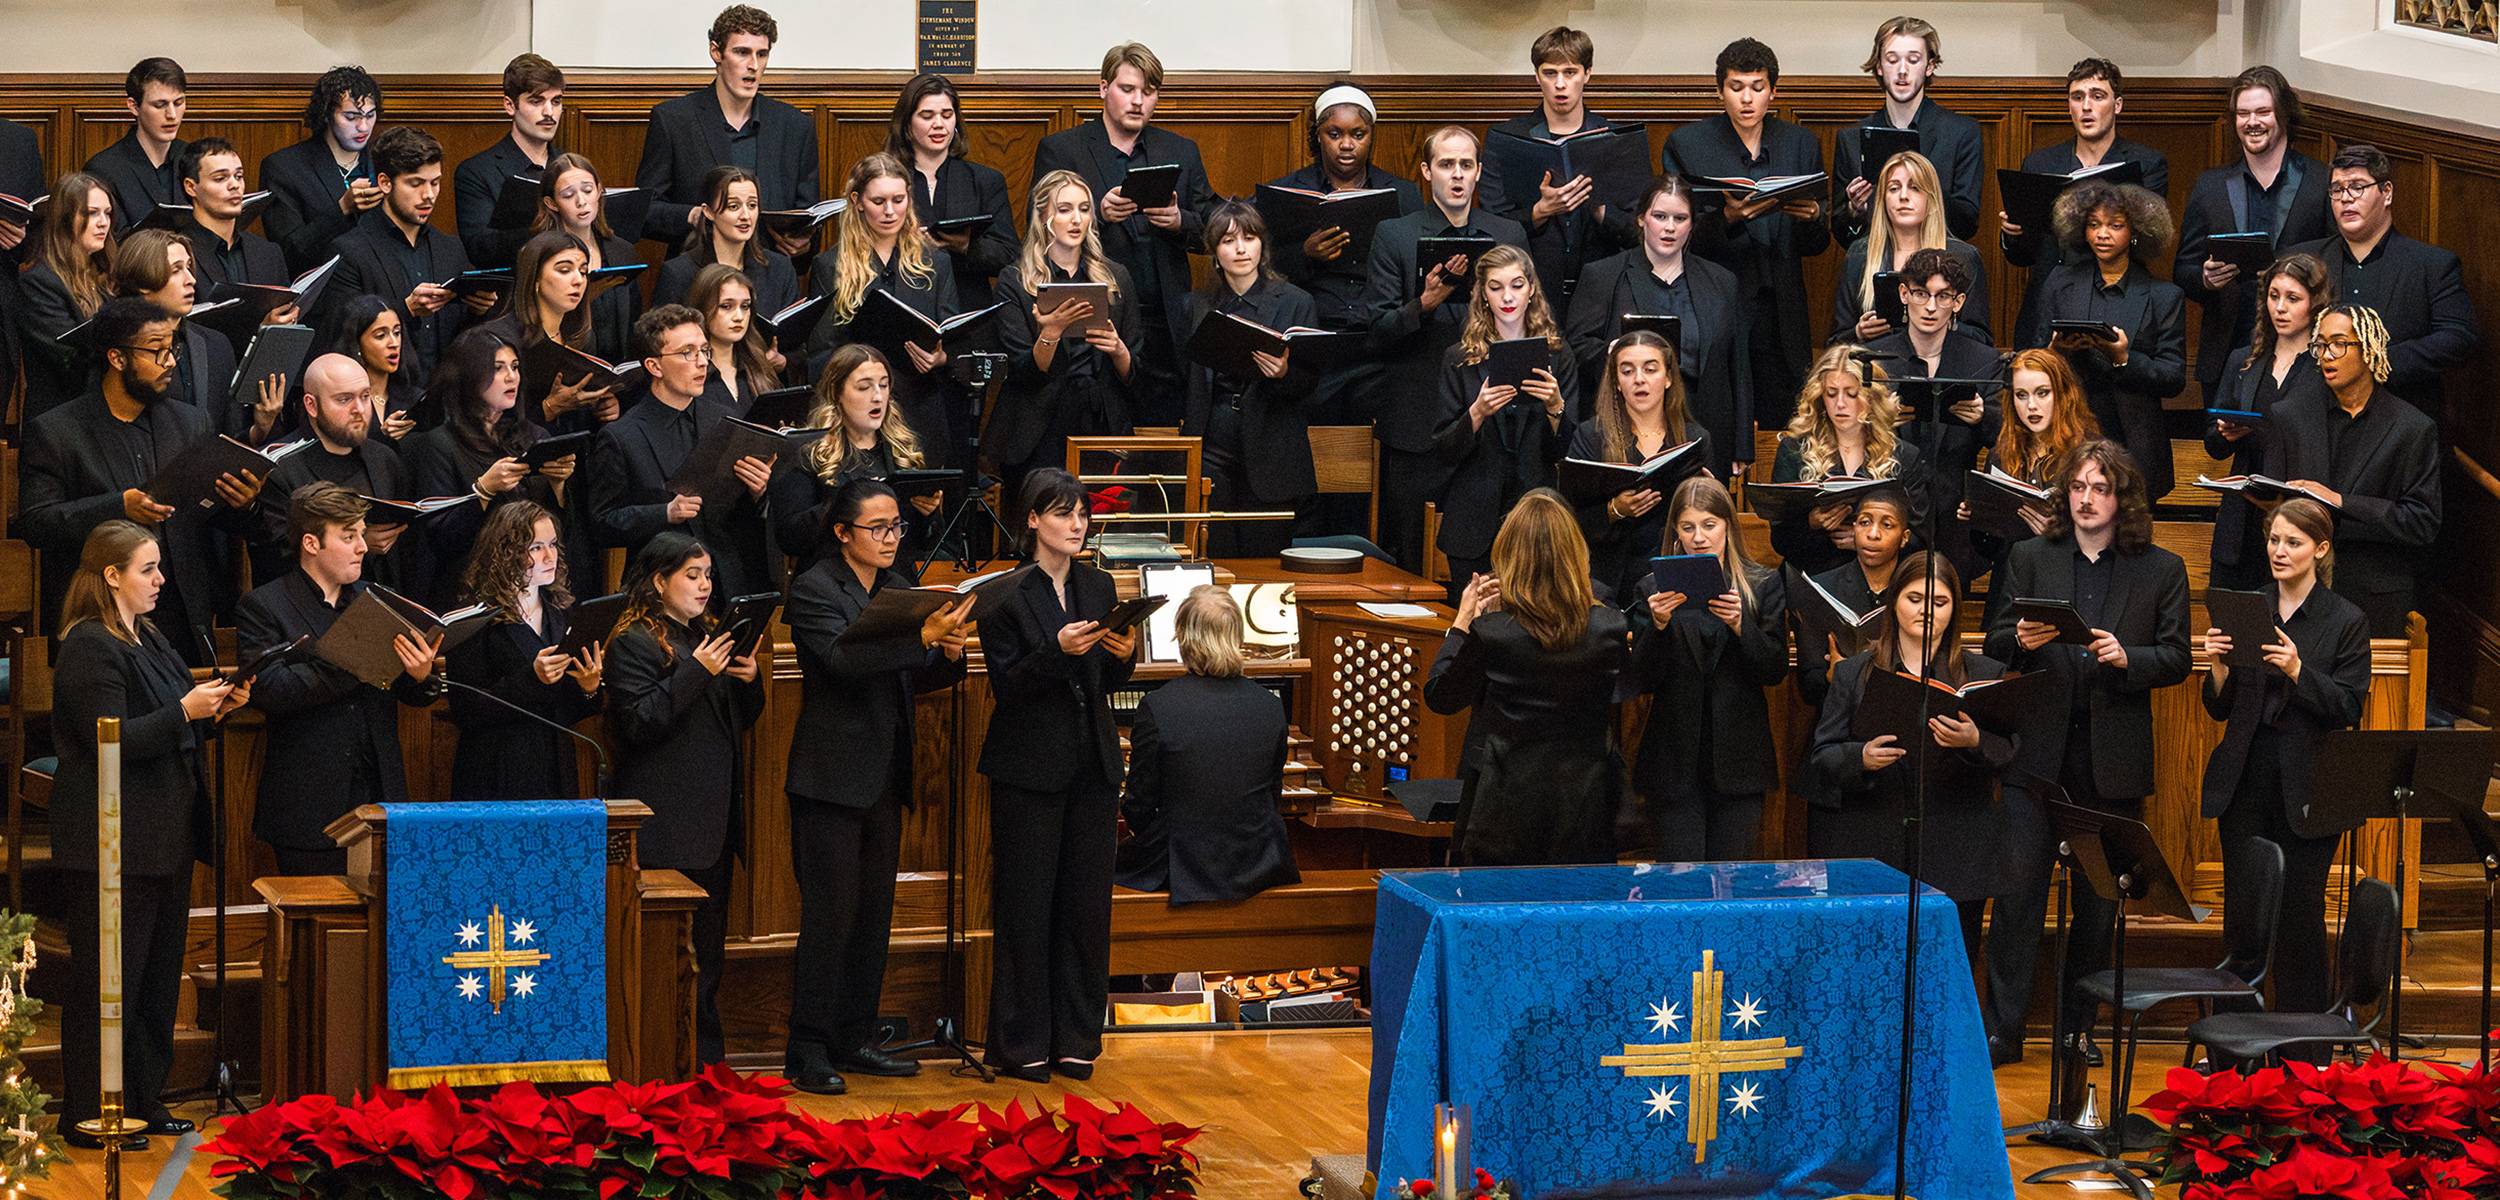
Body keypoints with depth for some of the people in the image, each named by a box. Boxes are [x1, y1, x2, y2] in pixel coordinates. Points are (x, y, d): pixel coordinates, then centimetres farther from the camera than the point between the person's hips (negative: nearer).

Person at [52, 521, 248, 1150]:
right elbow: (112, 740, -21)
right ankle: (86, 1114, 0)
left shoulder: (151, 640, 16)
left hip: (163, 838, 9)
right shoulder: (88, 649, -13)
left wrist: (215, 708, 6)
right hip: (112, 844, -9)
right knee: (106, 978, -5)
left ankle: (143, 1099, 21)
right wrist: (184, 712, -24)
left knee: (158, 974, 13)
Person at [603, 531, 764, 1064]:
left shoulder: (708, 637, 18)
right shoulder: (633, 643, -5)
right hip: (666, 827, -8)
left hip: (713, 819, 8)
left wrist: (750, 679, 2)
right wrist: (696, 672, -19)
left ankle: (707, 1062, 14)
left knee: (708, 952, 10)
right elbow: (638, 724, -16)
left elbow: (738, 722, 23)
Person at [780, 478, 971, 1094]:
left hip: (885, 777, 7)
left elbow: (915, 679, 15)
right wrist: (923, 636, -30)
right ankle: (808, 1050, -4)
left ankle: (854, 1038, 18)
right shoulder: (814, 589, -8)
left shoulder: (898, 589, 13)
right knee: (829, 914, -8)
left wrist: (949, 654, -7)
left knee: (874, 913, 10)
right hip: (832, 777, -7)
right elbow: (843, 659, -23)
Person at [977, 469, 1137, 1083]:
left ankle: (1076, 1036, 13)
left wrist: (1122, 655, -7)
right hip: (1029, 769, -5)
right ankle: (1021, 1041, 6)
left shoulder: (1098, 587, 11)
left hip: (1092, 766, 5)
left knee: (1087, 901, 5)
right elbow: (1006, 683, -10)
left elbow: (1105, 684, 14)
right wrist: (1057, 652, -24)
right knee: (1026, 904, -1)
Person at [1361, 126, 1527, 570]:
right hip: (1417, 425, -2)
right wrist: (1424, 304, -18)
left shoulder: (1509, 235, 12)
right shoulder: (1394, 235, 5)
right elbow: (1377, 333, -1)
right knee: (1412, 563, 0)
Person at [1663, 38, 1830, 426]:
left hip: (1782, 315, 3)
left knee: (1782, 427, -1)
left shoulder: (1801, 144, 10)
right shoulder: (1686, 144, 2)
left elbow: (1816, 245, 12)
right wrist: (1727, 217, -21)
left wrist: (1811, 217, -11)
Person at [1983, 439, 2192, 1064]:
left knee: (2099, 899, 6)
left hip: (2113, 757, 0)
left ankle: (2079, 1026, 16)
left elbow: (2177, 658, 3)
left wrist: (2127, 658, -16)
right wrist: (2021, 642, -16)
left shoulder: (2161, 570, 6)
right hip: (2038, 749, 0)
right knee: (2018, 888, -5)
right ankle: (2003, 1026, -1)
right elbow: (1995, 645, 7)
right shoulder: (2030, 559, 9)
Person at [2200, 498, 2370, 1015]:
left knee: (2299, 910, -2)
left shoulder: (2346, 621, -1)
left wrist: (2298, 671, -22)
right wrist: (2218, 667, -9)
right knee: (2243, 906, 4)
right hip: (2245, 777, 3)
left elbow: (2348, 709, -8)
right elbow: (2220, 709, 11)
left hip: (2307, 784, -3)